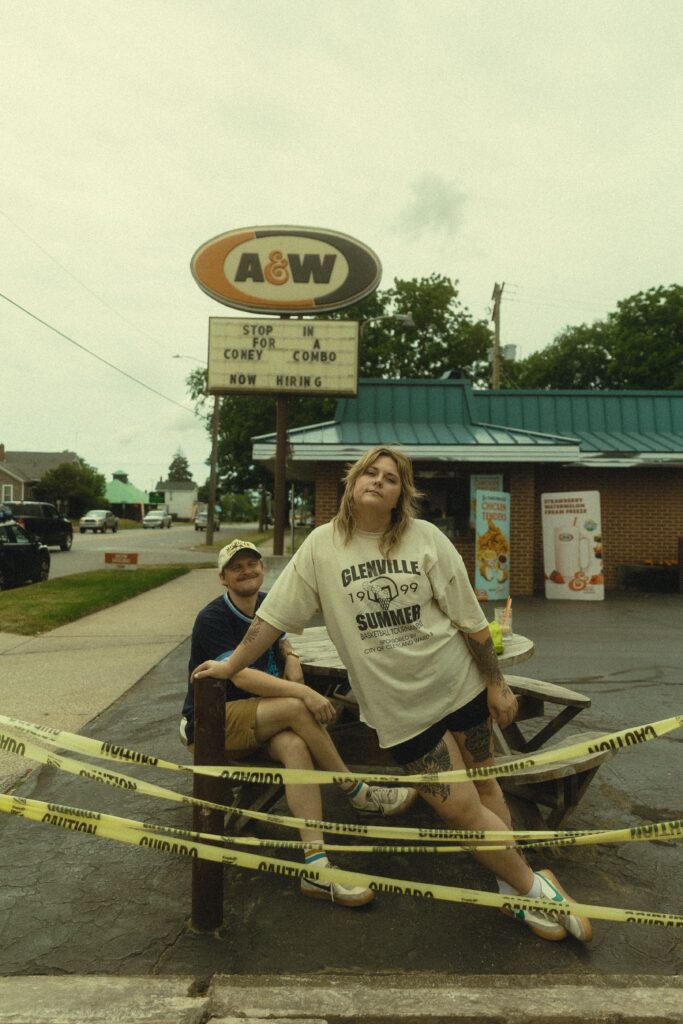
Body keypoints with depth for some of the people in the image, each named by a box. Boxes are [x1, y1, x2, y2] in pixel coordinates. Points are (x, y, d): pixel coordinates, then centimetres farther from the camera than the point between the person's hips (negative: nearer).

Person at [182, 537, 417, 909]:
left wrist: (291, 658, 1)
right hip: (208, 723, -5)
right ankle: (358, 792, -13)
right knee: (297, 708, -30)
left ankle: (315, 866, -35)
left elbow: (279, 641, 26)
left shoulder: (267, 605, 7)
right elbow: (241, 676, -27)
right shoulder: (212, 619, -16)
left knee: (295, 746, -30)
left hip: (252, 720, 6)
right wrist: (304, 693, -36)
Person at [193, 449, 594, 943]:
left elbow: (470, 618, -2)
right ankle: (533, 888, 26)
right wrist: (229, 666, 2)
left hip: (460, 684, 1)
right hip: (399, 706, -1)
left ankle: (515, 887, 39)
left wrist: (497, 683, 0)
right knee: (461, 809, 2)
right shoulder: (322, 545, -6)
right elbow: (273, 614, -1)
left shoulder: (426, 538, -7)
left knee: (485, 786, 15)